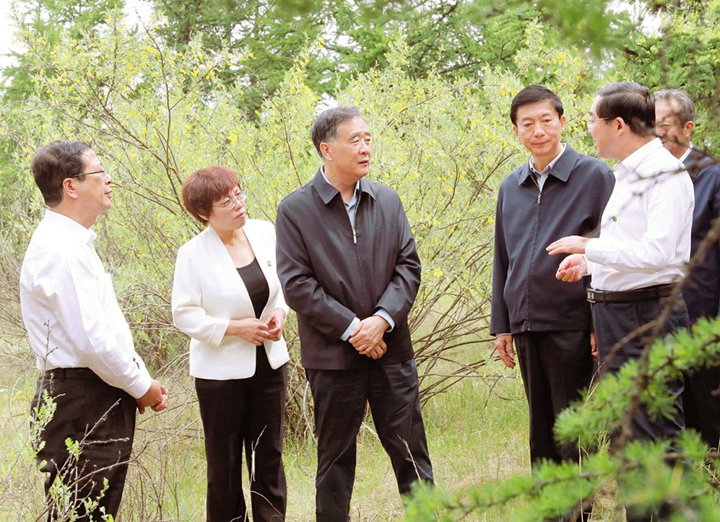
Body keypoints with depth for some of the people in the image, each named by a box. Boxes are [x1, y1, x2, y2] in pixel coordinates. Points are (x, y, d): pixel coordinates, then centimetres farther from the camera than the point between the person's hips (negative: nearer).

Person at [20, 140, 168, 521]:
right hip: (81, 406, -10)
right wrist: (141, 386, -10)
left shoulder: (74, 242, 16)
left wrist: (142, 381, 11)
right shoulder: (61, 249, -17)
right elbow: (91, 339, -22)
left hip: (99, 402, 10)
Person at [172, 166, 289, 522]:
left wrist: (280, 311, -5)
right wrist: (236, 328, -17)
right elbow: (185, 316, -11)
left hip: (269, 362, 4)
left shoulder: (265, 233, 0)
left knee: (269, 456, 10)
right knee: (224, 465, 6)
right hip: (222, 370, -4)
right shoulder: (193, 254, -13)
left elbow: (285, 283, 15)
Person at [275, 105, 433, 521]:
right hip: (333, 354, -3)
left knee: (412, 454, 4)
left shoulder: (387, 200, 7)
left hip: (391, 348, 3)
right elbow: (297, 284, -9)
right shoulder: (295, 210, -4)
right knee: (336, 458, 7)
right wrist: (351, 328, -14)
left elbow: (408, 266, 4)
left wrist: (382, 320, -11)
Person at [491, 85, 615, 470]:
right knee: (541, 436, 12)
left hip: (572, 327, -5)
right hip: (526, 328, 6)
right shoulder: (510, 187, 13)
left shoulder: (594, 176, -2)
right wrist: (501, 325, 15)